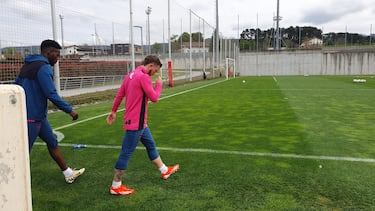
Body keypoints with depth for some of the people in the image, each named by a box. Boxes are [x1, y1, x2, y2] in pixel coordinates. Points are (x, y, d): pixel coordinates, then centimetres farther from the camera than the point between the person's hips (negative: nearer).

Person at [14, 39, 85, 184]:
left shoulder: (28, 65, 13)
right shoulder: (44, 67, -16)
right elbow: (51, 94, -22)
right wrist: (69, 110, -15)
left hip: (38, 115, 10)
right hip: (32, 117, -10)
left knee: (52, 142, 16)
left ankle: (68, 174, 26)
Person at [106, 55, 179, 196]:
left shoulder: (131, 74, 9)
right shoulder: (144, 77, -19)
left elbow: (119, 95, 12)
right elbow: (154, 98, -16)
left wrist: (113, 111, 20)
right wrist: (159, 84, 0)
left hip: (139, 122, 10)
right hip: (135, 122, -10)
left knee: (151, 145, 20)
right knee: (126, 153, -1)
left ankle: (164, 171, 36)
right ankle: (115, 186, 10)